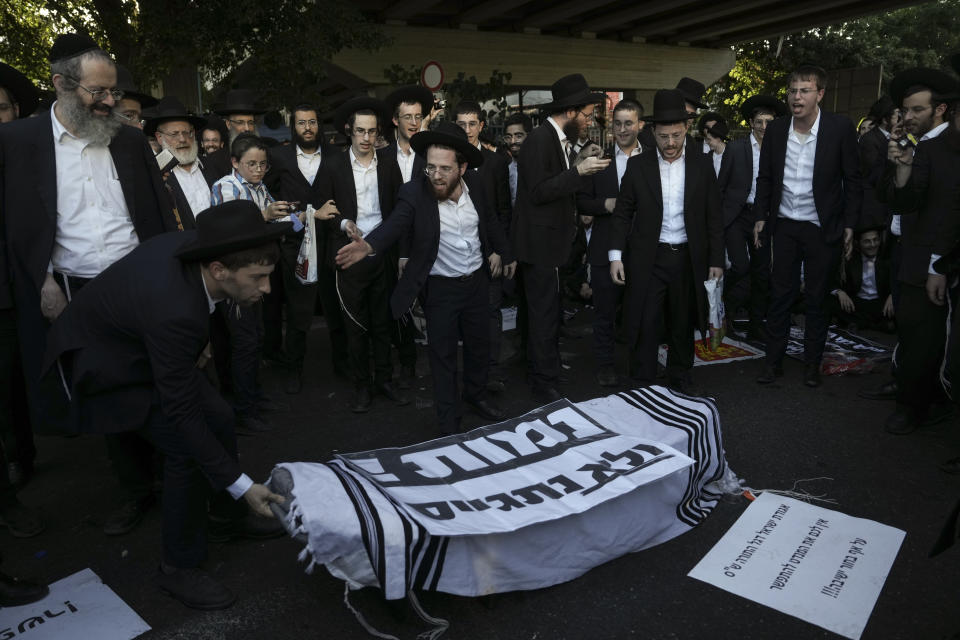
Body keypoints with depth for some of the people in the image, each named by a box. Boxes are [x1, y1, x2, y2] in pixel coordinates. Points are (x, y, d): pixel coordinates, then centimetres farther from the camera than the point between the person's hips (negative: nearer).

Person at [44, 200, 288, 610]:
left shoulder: (194, 245, -20)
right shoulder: (175, 312, -42)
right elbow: (181, 415, -34)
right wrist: (244, 486, -29)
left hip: (141, 342, 8)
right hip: (103, 362, -8)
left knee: (218, 419, 5)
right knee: (186, 448, -15)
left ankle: (225, 516, 27)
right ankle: (180, 567, 5)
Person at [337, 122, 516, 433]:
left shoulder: (475, 184, -7)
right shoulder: (414, 192, -19)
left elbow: (490, 220, 9)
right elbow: (394, 224, -34)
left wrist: (504, 253, 18)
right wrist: (368, 245, -54)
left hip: (477, 280, 4)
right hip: (440, 288, -4)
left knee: (479, 344, 21)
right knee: (443, 354, 8)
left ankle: (476, 394, 46)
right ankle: (449, 420, 26)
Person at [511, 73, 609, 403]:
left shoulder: (559, 139, 12)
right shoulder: (540, 139, -16)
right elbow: (538, 191, -22)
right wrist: (578, 172, -21)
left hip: (553, 240, 9)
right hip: (540, 242, -9)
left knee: (548, 310, 18)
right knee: (545, 312, -2)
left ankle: (547, 363, 33)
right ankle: (545, 383, 9)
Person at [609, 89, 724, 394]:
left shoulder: (702, 165, 2)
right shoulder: (637, 165, -1)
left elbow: (713, 217, 4)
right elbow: (623, 213, 1)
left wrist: (716, 260, 1)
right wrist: (616, 255, -6)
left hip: (688, 258, 2)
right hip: (648, 259, -1)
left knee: (683, 324, 14)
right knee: (645, 325, 1)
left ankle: (680, 376, 32)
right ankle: (643, 385, 14)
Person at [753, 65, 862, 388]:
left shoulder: (840, 127, -8)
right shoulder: (776, 129, 0)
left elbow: (852, 180, -3)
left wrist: (849, 225, -5)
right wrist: (760, 216, 5)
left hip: (822, 228, -2)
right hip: (785, 225, 2)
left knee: (817, 298, 7)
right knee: (780, 295, 6)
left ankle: (812, 363, 21)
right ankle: (773, 361, 16)